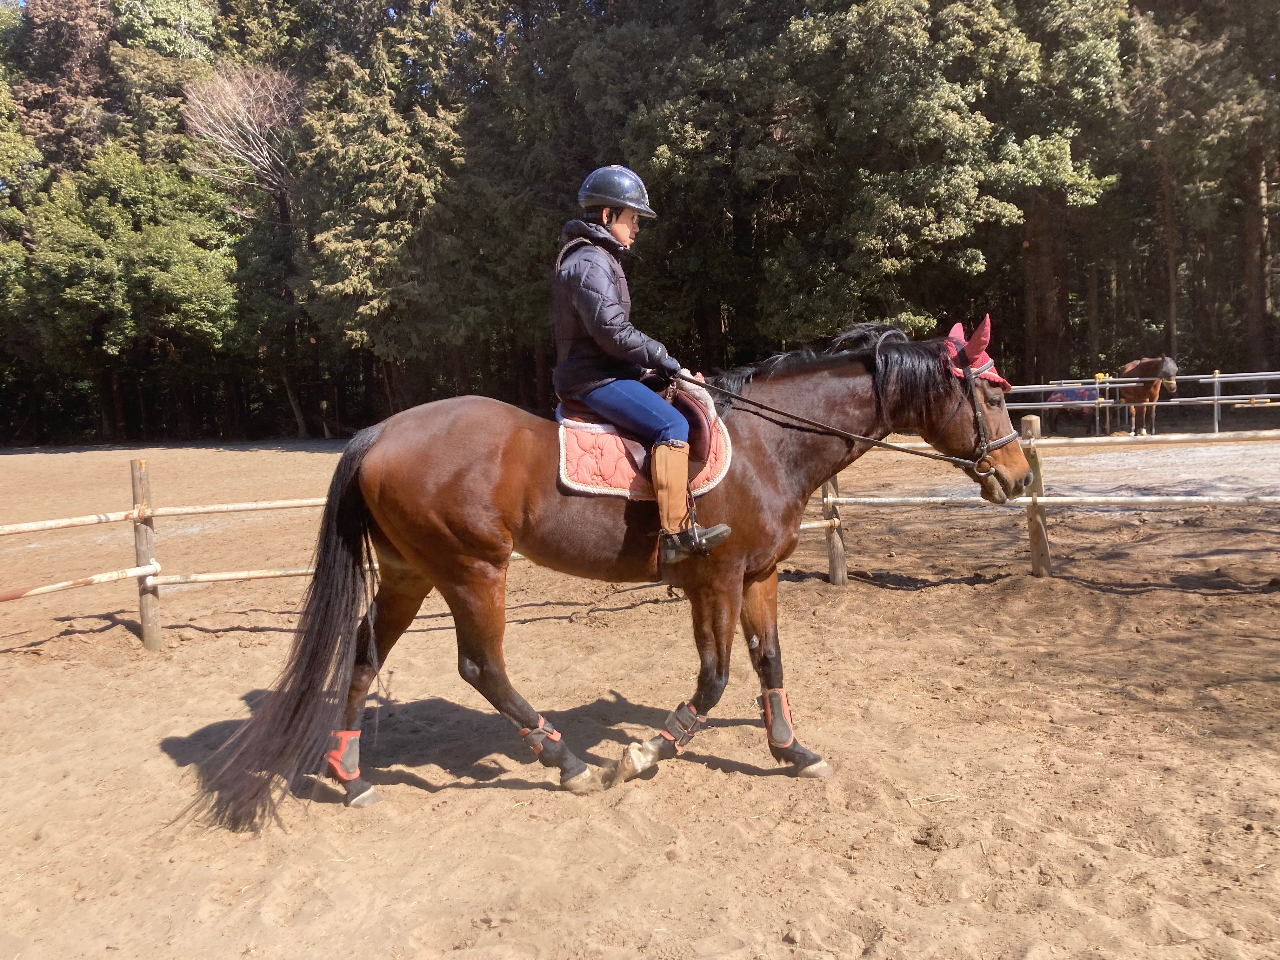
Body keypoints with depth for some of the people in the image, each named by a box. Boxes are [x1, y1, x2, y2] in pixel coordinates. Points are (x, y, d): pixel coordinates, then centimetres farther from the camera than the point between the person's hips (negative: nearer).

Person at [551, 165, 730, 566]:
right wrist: (662, 357, -14)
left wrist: (652, 361, 14)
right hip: (595, 377, -11)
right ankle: (676, 534, -27)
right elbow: (613, 331, -23)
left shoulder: (596, 258, 21)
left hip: (598, 371, 11)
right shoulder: (591, 262, -14)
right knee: (672, 425, -25)